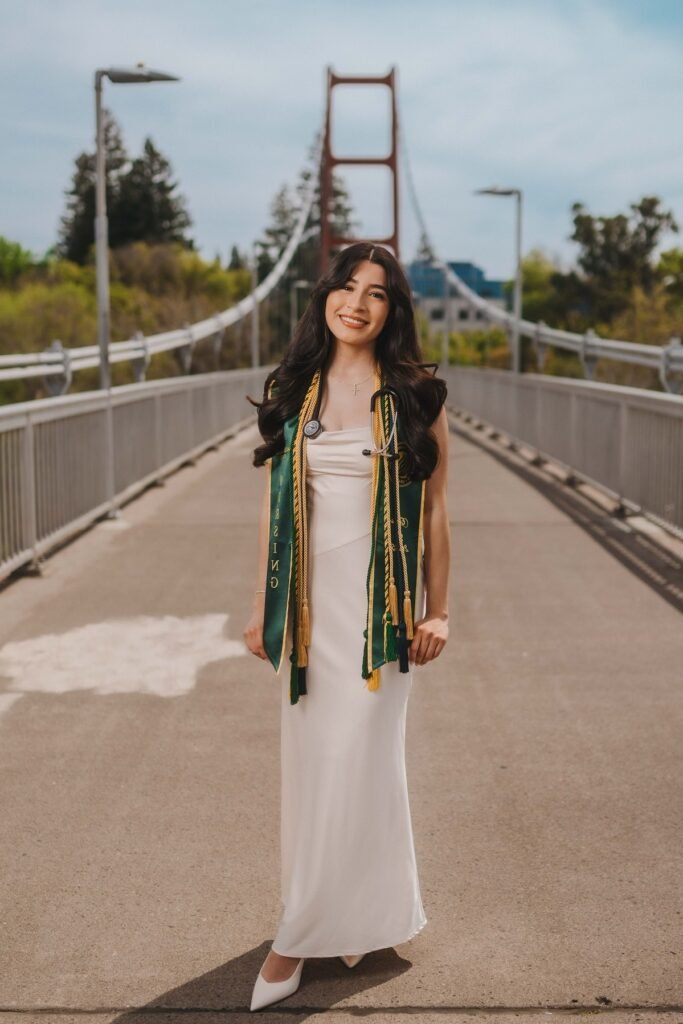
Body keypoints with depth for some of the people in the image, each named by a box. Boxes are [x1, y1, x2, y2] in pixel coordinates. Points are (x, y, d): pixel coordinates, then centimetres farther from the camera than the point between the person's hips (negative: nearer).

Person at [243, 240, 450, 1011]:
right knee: (309, 759, 8)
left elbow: (434, 509, 1)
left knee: (355, 757, -3)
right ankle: (358, 919, 25)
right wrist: (262, 605, 7)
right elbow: (272, 501, 9)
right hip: (310, 596, 3)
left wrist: (436, 609, -1)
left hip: (379, 598, -3)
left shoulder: (416, 395, -1)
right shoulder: (292, 391, 7)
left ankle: (302, 935, 10)